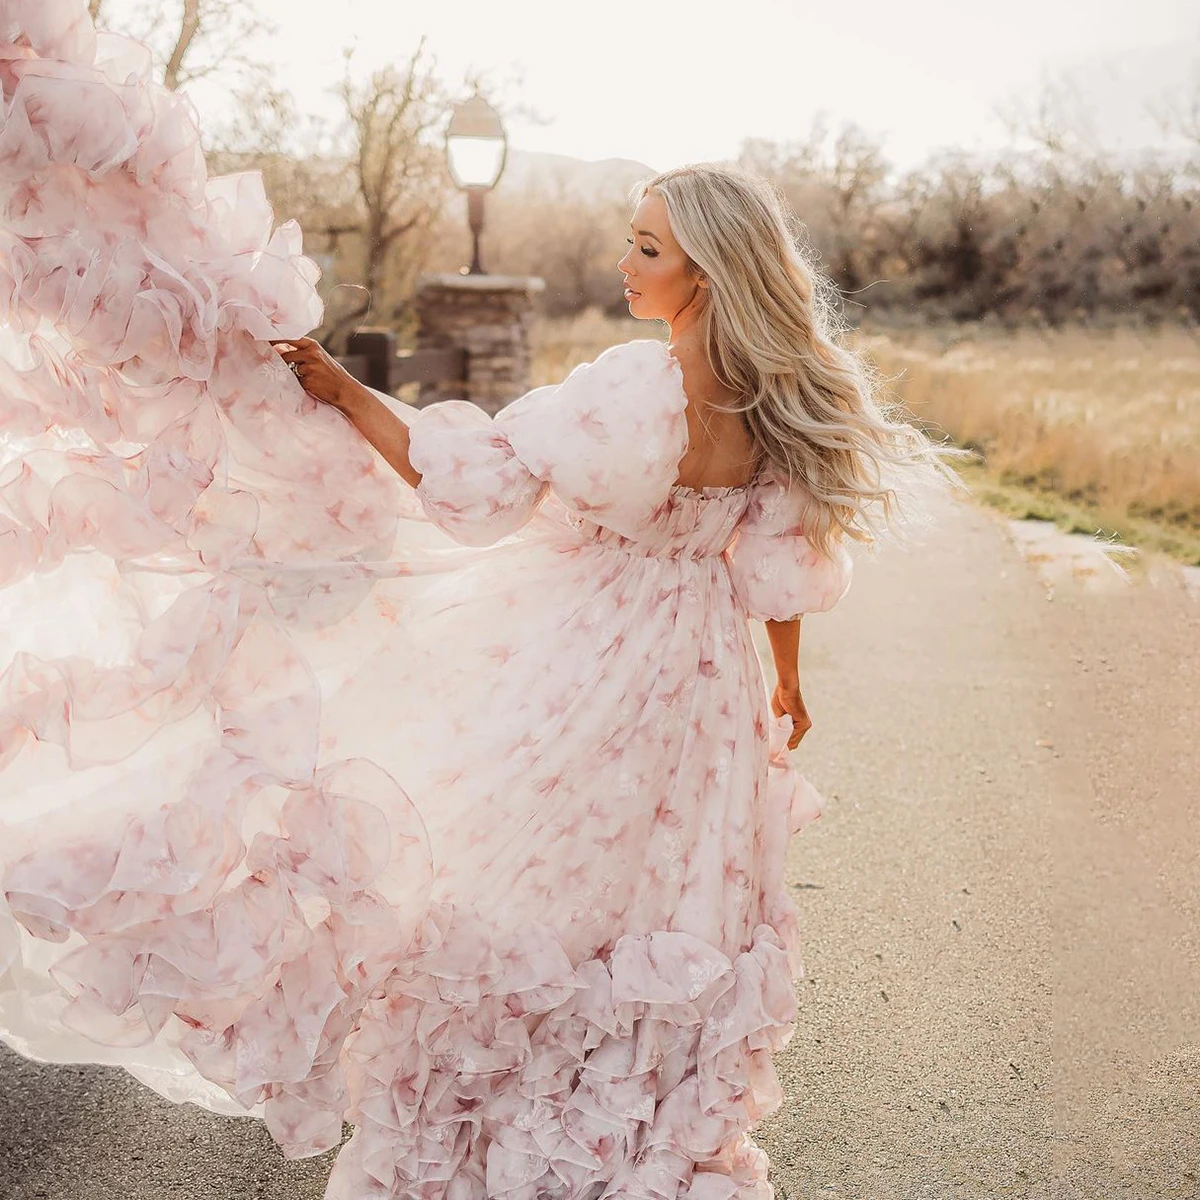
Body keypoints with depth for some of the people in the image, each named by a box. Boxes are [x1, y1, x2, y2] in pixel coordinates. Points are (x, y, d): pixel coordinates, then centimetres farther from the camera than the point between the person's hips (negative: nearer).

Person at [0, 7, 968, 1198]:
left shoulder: (640, 389, -27)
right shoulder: (783, 410, -6)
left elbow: (468, 477, -26)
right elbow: (782, 566, 5)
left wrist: (337, 390, -17)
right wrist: (786, 683, 20)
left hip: (576, 671, -7)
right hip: (694, 685, 7)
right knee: (644, 902, 21)